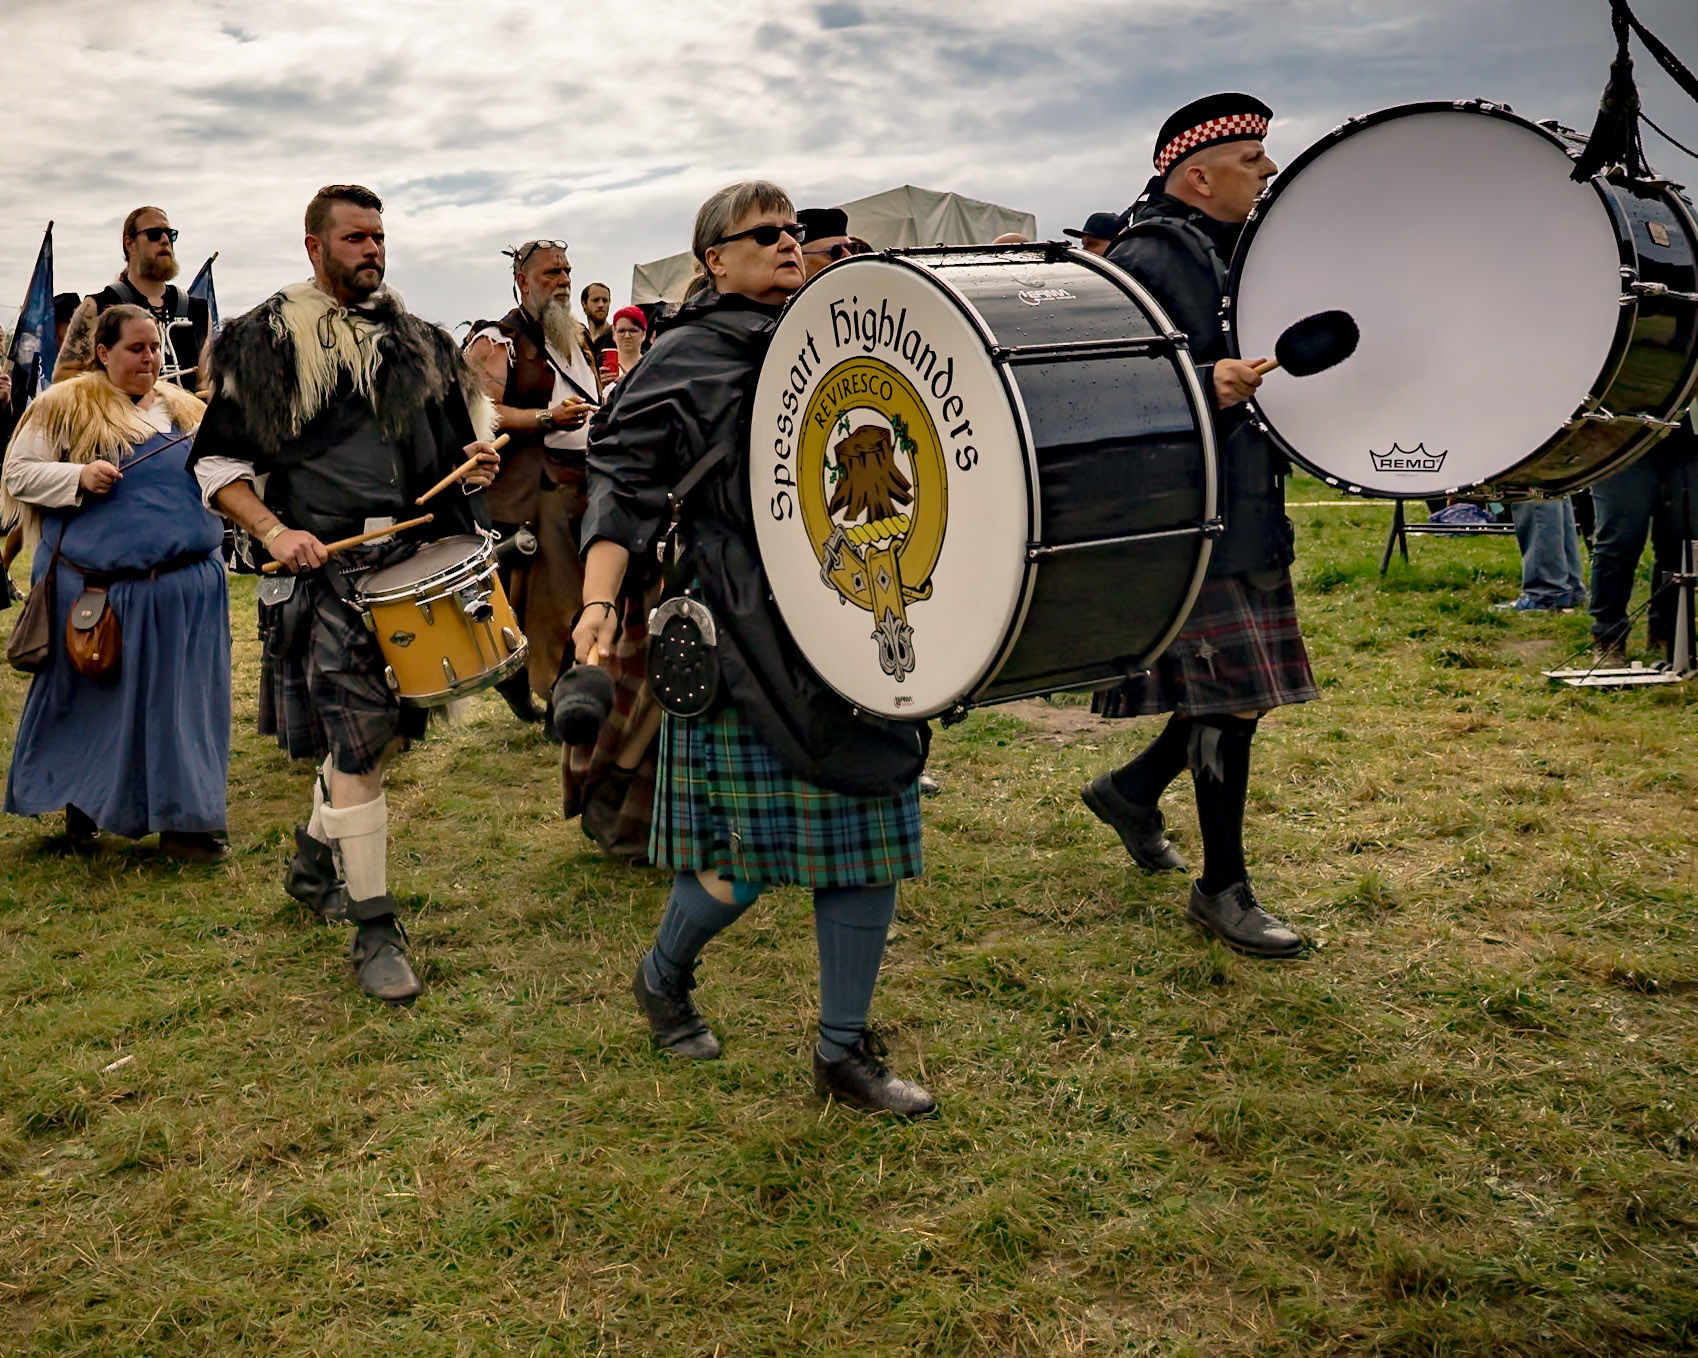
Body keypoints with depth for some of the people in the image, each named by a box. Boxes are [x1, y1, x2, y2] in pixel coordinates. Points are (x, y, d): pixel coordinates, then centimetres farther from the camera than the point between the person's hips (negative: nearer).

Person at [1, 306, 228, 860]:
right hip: (98, 587, -3)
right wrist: (79, 476, -17)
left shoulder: (184, 408, 13)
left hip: (184, 585, 4)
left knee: (178, 702, 3)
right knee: (94, 698, 8)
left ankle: (180, 819, 10)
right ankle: (80, 803, 29)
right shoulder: (65, 407, -1)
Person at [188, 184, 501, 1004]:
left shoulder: (411, 337, 15)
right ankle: (373, 930, 1)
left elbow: (454, 429, 26)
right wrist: (274, 533, -15)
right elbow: (216, 462, 0)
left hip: (419, 557, 6)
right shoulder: (266, 340, 0)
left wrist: (476, 463, 2)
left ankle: (314, 856, 38)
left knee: (392, 726, 13)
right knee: (359, 739, -8)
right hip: (329, 567, -5)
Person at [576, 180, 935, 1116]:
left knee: (867, 834, 5)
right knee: (751, 846, -3)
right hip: (748, 643, -6)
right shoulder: (683, 361, -2)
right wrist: (599, 603, -23)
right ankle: (662, 977, 29)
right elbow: (623, 487, -9)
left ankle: (844, 1051, 20)